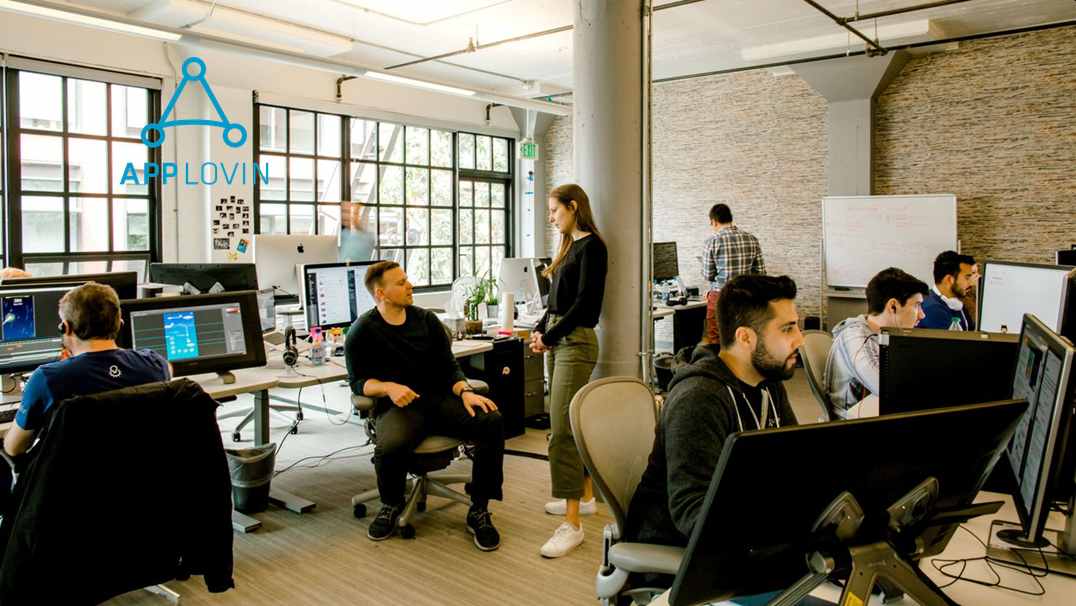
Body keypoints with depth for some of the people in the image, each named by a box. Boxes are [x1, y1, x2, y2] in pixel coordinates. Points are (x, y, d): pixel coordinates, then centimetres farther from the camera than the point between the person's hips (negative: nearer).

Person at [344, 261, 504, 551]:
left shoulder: (426, 319, 12)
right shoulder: (362, 332, 2)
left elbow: (449, 366, 11)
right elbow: (358, 381, 3)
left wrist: (465, 392, -10)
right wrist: (388, 387, -18)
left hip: (439, 399, 4)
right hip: (397, 406, -3)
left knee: (492, 422, -23)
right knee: (390, 446, -38)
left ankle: (479, 511, -8)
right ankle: (391, 506, -1)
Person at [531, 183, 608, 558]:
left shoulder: (591, 247, -10)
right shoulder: (570, 246, 16)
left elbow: (584, 302, -16)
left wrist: (550, 337, -13)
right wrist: (539, 330, 5)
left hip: (575, 343, -9)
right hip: (557, 341, 9)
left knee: (562, 431, -12)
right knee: (574, 423, 16)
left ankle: (572, 523, -8)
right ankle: (585, 496, 30)